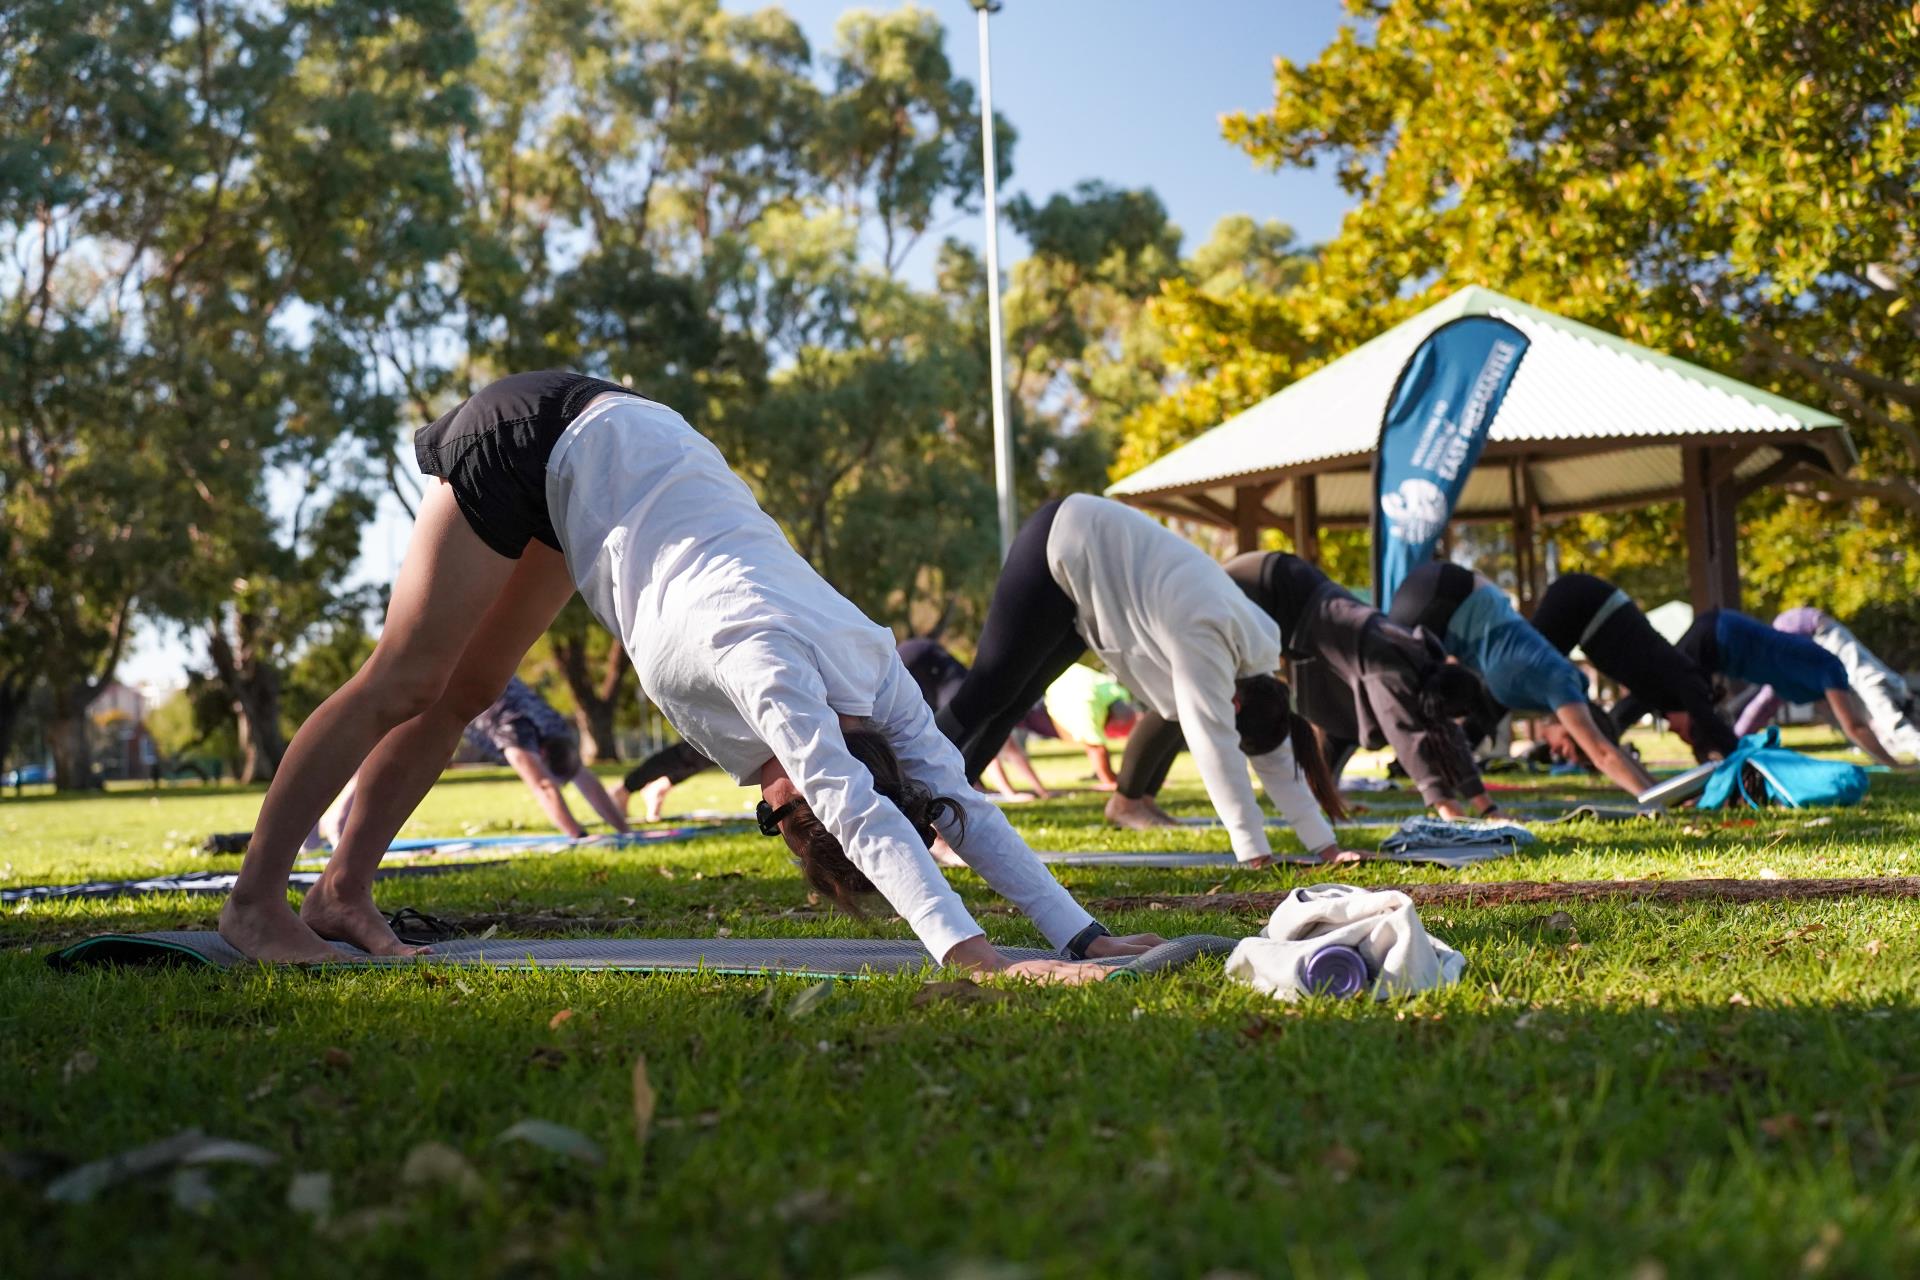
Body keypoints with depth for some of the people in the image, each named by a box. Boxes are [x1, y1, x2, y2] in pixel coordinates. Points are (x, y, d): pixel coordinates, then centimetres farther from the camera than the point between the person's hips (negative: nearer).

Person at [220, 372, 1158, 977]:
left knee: (467, 691, 13)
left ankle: (341, 893, 24)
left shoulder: (871, 669, -15)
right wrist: (970, 954, -54)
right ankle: (254, 899, 10)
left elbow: (959, 805, -16)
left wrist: (1080, 937, -23)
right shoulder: (769, 664, -35)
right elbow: (858, 811, -46)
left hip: (600, 455, 7)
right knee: (405, 682, -1)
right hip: (534, 441, -7)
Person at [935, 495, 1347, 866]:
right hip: (1062, 549, -8)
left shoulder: (1252, 653, -7)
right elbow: (1216, 747, -36)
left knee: (1013, 699, 10)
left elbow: (1275, 756, -1)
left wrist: (1325, 845, -4)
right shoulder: (1205, 642, -32)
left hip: (1086, 562, 8)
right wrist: (1254, 850, -35)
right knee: (990, 692, -2)